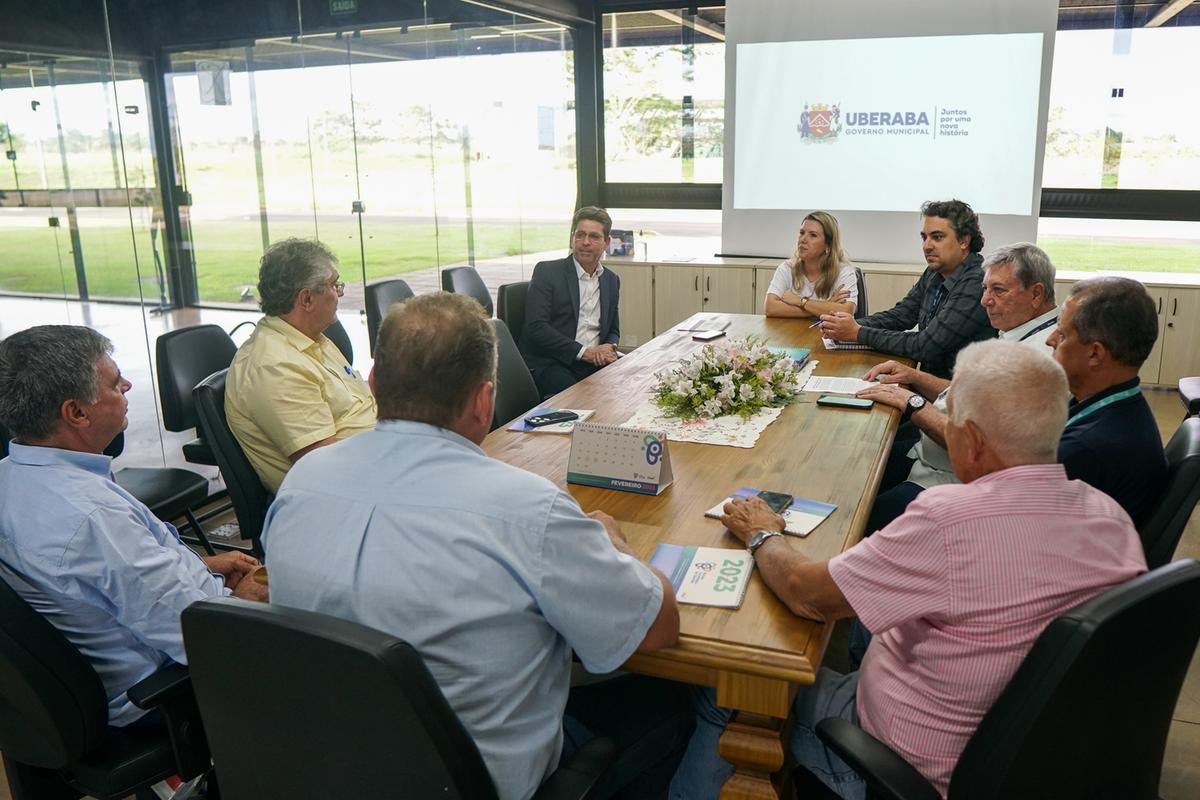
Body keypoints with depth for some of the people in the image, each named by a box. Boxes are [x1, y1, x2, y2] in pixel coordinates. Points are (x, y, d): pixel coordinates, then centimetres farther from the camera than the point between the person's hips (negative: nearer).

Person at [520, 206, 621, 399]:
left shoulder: (612, 280, 16)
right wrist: (583, 352, -15)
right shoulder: (546, 271, -1)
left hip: (594, 361, 6)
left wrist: (609, 348, -2)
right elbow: (535, 326, -11)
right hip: (549, 363, -5)